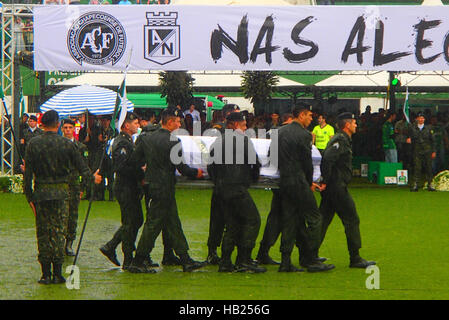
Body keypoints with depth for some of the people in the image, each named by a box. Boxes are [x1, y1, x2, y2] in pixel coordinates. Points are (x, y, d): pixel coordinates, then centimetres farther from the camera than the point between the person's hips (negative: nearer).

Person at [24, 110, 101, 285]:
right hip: (61, 193, 0)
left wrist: (29, 196, 2)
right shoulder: (67, 144, -4)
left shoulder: (33, 144, -3)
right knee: (59, 231, 4)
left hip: (41, 192, 0)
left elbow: (28, 173, -3)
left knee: (43, 232, 7)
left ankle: (45, 273, 7)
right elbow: (81, 166, 5)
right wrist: (92, 178, 25)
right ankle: (57, 273, 3)